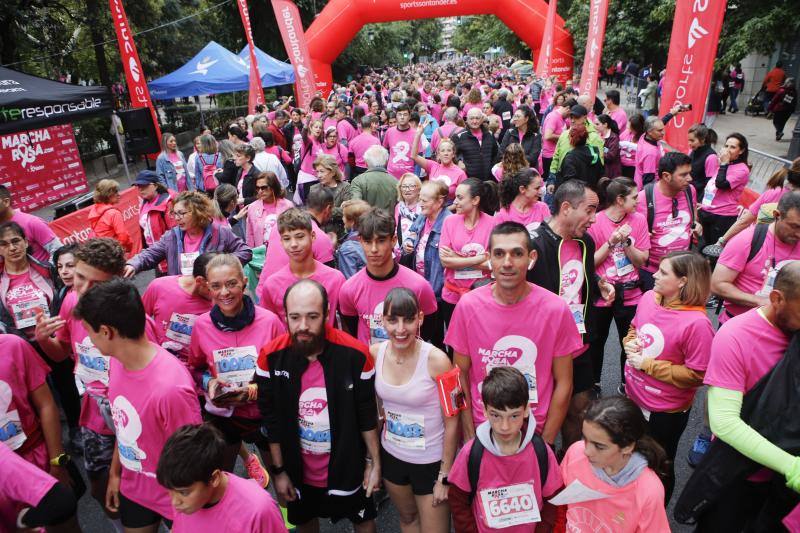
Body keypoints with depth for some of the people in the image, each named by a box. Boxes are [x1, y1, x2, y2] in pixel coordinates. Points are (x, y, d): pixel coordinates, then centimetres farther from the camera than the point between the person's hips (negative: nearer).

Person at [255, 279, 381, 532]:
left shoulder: (355, 354, -23)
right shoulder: (271, 356, -18)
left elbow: (368, 414, -11)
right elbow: (271, 419, -7)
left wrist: (374, 462, -4)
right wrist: (278, 470, -2)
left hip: (347, 466, -2)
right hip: (297, 468, 2)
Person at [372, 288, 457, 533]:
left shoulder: (437, 361, -25)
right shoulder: (374, 353, -12)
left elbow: (451, 423, -15)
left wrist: (445, 476, -10)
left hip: (431, 462, -4)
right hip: (391, 455, 4)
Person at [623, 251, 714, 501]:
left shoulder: (697, 323, -27)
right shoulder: (648, 297, -8)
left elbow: (696, 375, -23)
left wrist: (647, 364, -23)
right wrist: (630, 343, -10)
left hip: (665, 412, -6)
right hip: (633, 397, 6)